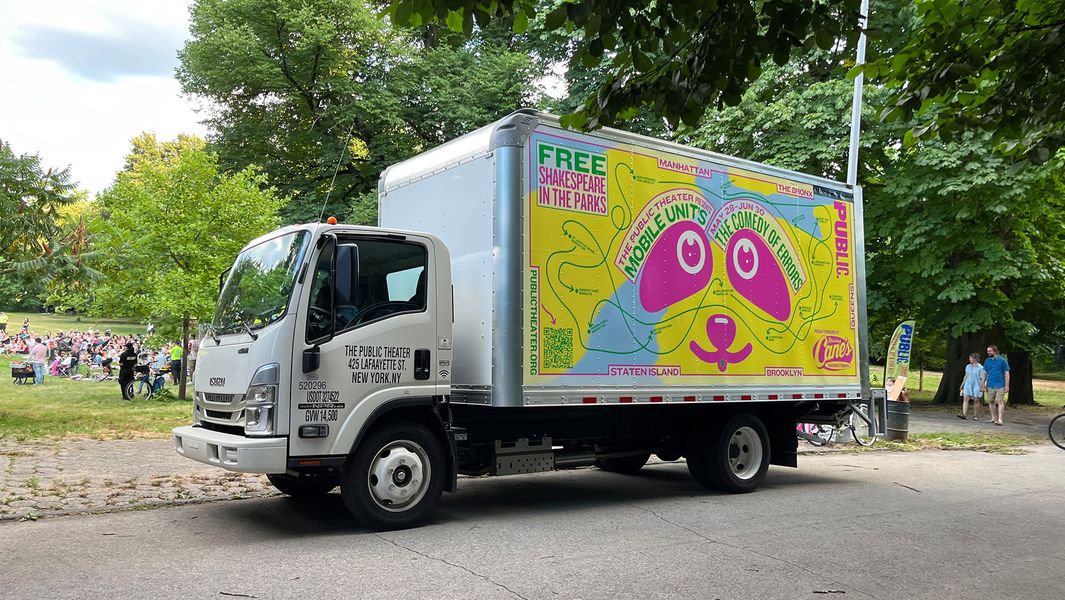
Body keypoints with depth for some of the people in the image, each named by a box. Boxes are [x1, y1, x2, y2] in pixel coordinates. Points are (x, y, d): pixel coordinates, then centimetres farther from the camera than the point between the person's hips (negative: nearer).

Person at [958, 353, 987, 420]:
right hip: (968, 385, 5)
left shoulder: (980, 368, -6)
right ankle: (964, 414, -15)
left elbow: (983, 378, -9)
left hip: (976, 386, -5)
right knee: (965, 399, -8)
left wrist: (982, 387, -16)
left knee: (976, 401, 2)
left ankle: (976, 416, 11)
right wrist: (962, 384, 17)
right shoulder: (968, 366, 12)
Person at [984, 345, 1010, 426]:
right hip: (990, 385, 4)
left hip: (1000, 385, -4)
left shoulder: (1002, 360, -4)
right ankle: (993, 417, 22)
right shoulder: (987, 361, 7)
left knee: (1000, 401, -8)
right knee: (990, 401, 9)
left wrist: (1007, 386, -7)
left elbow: (1007, 374, -2)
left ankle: (1000, 419, -9)